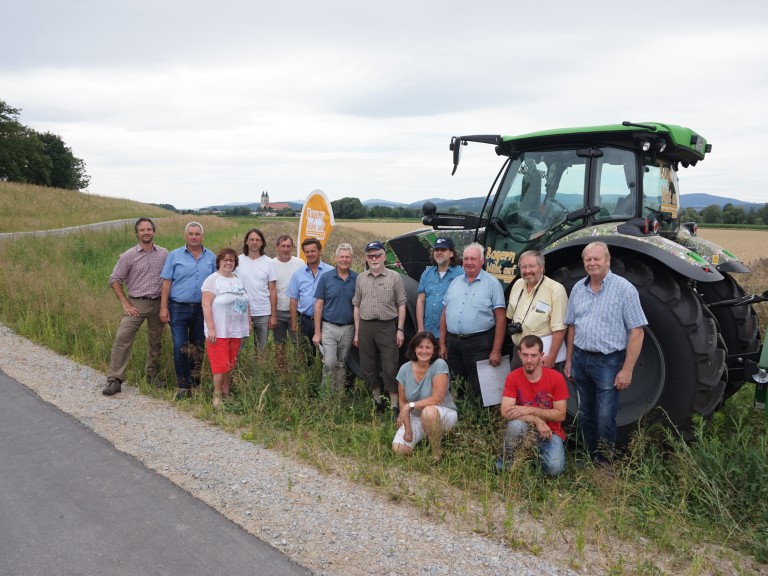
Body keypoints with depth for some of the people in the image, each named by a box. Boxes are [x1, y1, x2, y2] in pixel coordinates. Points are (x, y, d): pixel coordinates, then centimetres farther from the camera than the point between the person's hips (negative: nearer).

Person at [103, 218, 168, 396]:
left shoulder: (164, 254, 4)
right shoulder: (128, 256, -2)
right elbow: (115, 280, 0)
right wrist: (125, 303, -7)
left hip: (158, 303, 3)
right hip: (136, 303, -2)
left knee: (156, 341, 11)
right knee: (122, 338, -12)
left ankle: (152, 375, 26)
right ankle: (114, 380, -7)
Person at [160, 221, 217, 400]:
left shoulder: (211, 257, 6)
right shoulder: (174, 256, 0)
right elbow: (166, 283, -2)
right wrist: (163, 308, -8)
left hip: (202, 309, 2)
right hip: (179, 308, -2)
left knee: (198, 348, 11)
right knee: (180, 348, -3)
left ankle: (196, 382, 24)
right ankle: (183, 385, 7)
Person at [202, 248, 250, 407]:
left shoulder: (239, 280, 14)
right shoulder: (213, 280, -6)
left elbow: (245, 303, 20)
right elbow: (206, 306, -12)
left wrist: (248, 322, 13)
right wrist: (210, 329, -17)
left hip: (237, 331, 6)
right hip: (219, 331, -6)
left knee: (231, 364, 10)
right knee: (220, 364, -6)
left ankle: (226, 393, 21)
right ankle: (217, 396, 5)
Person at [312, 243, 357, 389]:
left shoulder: (357, 279, 1)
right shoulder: (326, 278, -2)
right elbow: (319, 305, -1)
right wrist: (317, 332, -5)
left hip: (348, 328, 2)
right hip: (329, 327, -1)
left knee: (342, 365, 12)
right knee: (329, 363, -7)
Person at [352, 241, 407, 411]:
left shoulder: (394, 277, 0)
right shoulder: (361, 278, 11)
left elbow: (401, 305, 0)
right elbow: (357, 305, 13)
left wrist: (400, 329, -6)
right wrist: (357, 332, 10)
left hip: (387, 326, -4)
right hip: (365, 326, 4)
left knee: (390, 367, -3)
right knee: (368, 366, 10)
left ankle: (394, 403, 7)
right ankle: (377, 399, 26)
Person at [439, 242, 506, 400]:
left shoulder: (492, 283, -3)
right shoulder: (455, 282, 13)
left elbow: (500, 319, -7)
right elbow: (445, 314, 16)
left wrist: (496, 351, -13)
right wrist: (442, 344, 11)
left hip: (479, 344, -5)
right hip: (453, 343, 5)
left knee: (480, 390, 0)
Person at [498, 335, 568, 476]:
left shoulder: (556, 378, -11)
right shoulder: (513, 377, -9)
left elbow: (560, 415, -10)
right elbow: (505, 412, -17)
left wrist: (530, 410, -20)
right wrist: (537, 420, -25)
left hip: (550, 432, 0)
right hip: (524, 430, 0)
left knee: (554, 468, -26)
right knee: (516, 425, -36)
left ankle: (538, 451, 10)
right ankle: (505, 463, -11)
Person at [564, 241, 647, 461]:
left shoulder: (624, 289, -10)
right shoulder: (578, 288, 7)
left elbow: (636, 331, -12)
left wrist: (627, 369, -16)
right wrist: (569, 359, 11)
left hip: (608, 362, -5)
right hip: (580, 359, 5)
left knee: (605, 418, -3)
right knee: (586, 415, 15)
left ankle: (603, 463, 13)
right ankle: (589, 458, 29)